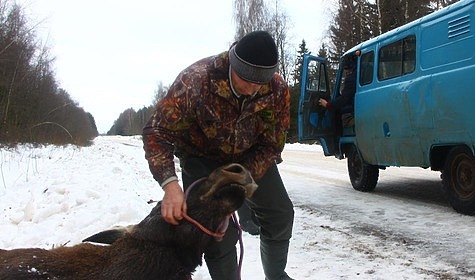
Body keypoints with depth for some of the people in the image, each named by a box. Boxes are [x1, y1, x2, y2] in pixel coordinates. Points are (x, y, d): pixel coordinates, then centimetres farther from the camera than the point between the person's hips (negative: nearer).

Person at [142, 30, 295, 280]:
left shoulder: (277, 89, -25)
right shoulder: (195, 81, -36)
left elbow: (271, 145, -16)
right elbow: (156, 132, -32)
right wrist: (170, 184, -45)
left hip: (251, 157, 4)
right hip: (203, 157, -3)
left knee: (280, 215, 7)